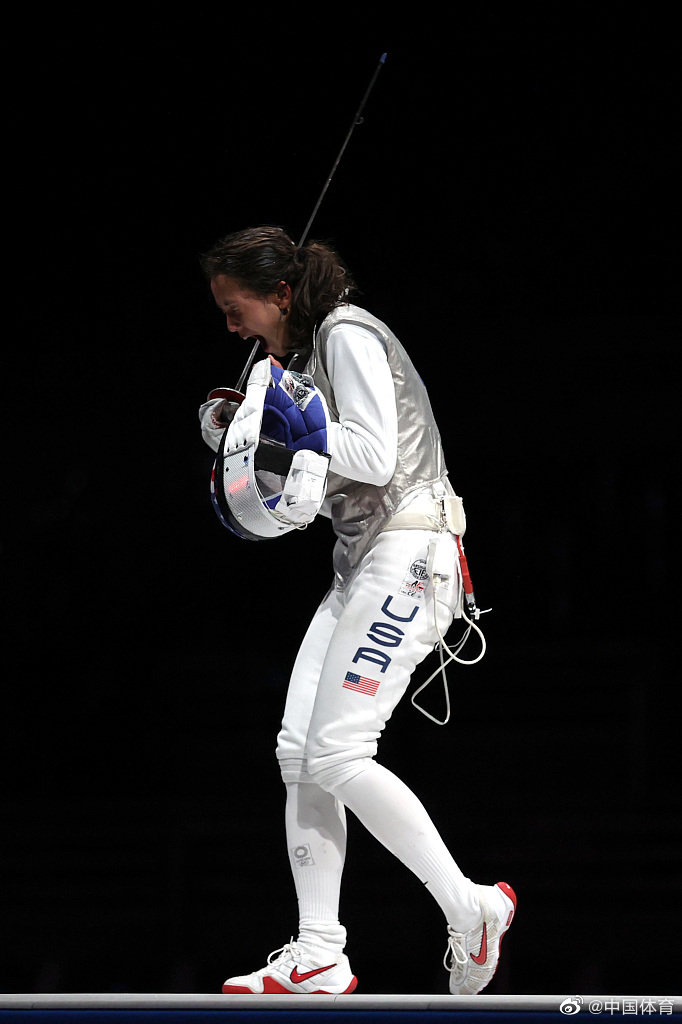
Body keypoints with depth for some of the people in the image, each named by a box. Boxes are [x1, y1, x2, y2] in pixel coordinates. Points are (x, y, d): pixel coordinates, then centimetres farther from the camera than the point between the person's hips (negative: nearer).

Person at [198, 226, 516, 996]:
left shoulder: (349, 335, -11)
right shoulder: (306, 350, 18)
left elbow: (373, 455, -21)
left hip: (407, 555, -10)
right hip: (360, 562, 10)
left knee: (337, 756, -16)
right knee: (299, 754, 1)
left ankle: (471, 909, -8)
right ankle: (319, 959, 1)